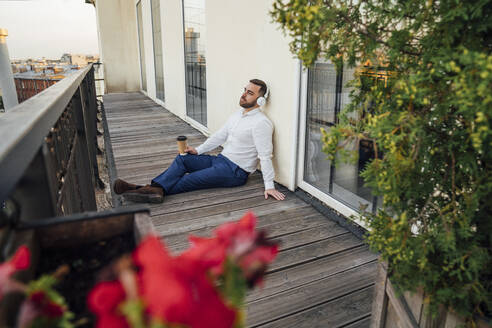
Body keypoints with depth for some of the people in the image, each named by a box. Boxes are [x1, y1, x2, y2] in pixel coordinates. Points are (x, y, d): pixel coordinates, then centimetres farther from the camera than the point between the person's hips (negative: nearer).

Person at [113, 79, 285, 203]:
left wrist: (269, 186, -22)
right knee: (182, 159, -7)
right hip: (221, 159, 9)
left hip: (235, 171, -8)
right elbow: (219, 136, 18)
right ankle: (155, 188, -22)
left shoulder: (261, 123, -16)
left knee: (190, 180, -19)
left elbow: (265, 155, -21)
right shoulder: (237, 115, 13)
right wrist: (198, 150, 11)